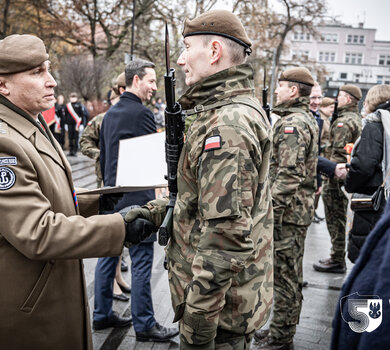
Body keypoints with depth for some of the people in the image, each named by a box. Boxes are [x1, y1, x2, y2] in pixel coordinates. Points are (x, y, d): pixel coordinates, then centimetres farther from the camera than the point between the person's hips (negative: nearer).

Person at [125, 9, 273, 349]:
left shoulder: (227, 125, -25)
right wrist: (158, 210, 6)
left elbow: (226, 235, -29)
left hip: (221, 308, -9)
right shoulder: (243, 108, 9)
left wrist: (198, 320, -22)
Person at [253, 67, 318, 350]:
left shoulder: (292, 123, -17)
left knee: (284, 274, 0)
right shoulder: (306, 119, 16)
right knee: (288, 273, 18)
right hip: (299, 208, 11)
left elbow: (288, 175, -26)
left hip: (287, 210, -11)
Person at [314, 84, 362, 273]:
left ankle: (337, 261, 5)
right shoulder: (357, 119, 17)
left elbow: (338, 153, -22)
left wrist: (329, 175, -21)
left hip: (337, 176, -10)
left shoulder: (343, 121, -16)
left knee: (335, 220, -3)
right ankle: (338, 257, 27)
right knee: (339, 219, 17)